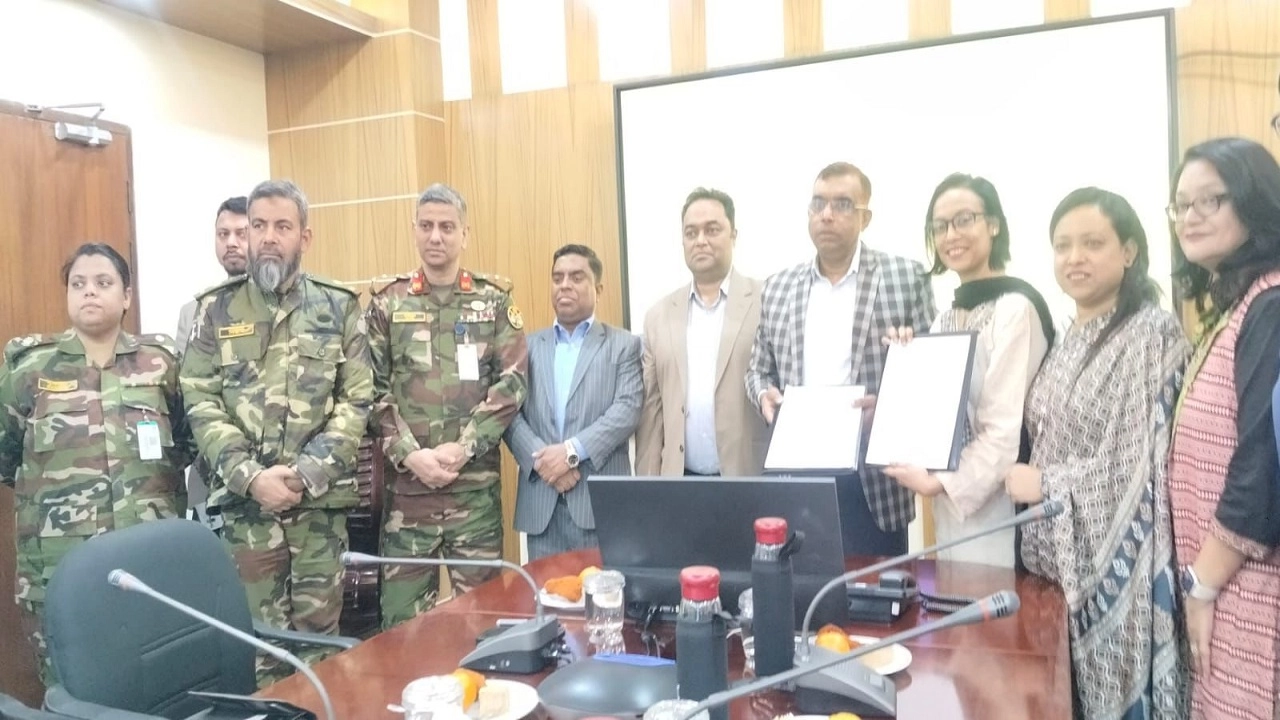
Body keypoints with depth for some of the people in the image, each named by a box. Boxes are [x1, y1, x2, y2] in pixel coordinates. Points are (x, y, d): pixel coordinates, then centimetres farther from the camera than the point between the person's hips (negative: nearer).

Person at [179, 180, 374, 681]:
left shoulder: (339, 308, 3)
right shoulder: (216, 310, 4)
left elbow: (357, 401, -2)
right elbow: (201, 405, -1)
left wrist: (307, 473, -12)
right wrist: (250, 477, -13)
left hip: (321, 499, 0)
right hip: (244, 499, 0)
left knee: (318, 628, 10)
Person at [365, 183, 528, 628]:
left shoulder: (495, 300, 4)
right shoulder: (387, 304, 6)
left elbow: (513, 382, -3)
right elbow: (372, 389, 1)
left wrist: (462, 448, -12)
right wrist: (409, 455, -12)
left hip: (476, 484, 0)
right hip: (406, 483, 1)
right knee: (402, 615, 7)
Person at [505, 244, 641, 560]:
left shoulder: (624, 344, 6)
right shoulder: (528, 346, 13)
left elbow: (628, 409, -7)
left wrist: (572, 451, -17)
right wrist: (540, 458, -12)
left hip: (602, 500, -2)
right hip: (541, 502, 2)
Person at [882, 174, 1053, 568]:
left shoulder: (1016, 307, -13)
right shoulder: (945, 318, 13)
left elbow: (1007, 428, -18)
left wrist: (941, 482, -17)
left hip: (996, 504, -8)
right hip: (949, 503, 8)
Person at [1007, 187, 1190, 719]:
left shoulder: (1153, 335, -13)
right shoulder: (1072, 338, 11)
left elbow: (1145, 464, -18)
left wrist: (1042, 484, -13)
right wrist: (1030, 479, 4)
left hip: (1120, 560, -7)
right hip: (1066, 555, 7)